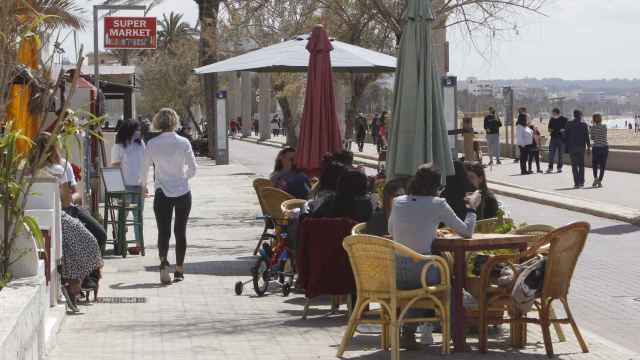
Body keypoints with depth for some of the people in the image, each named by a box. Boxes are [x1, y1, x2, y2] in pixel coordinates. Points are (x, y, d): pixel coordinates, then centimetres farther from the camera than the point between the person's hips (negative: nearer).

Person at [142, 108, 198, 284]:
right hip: (183, 192, 1)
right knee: (180, 231, 11)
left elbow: (145, 168, 1)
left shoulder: (152, 144, -6)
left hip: (163, 193, -1)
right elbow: (193, 169, -3)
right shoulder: (183, 142, -6)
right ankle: (179, 270, 14)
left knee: (163, 231, 1)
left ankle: (163, 261, -25)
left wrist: (143, 184, 21)